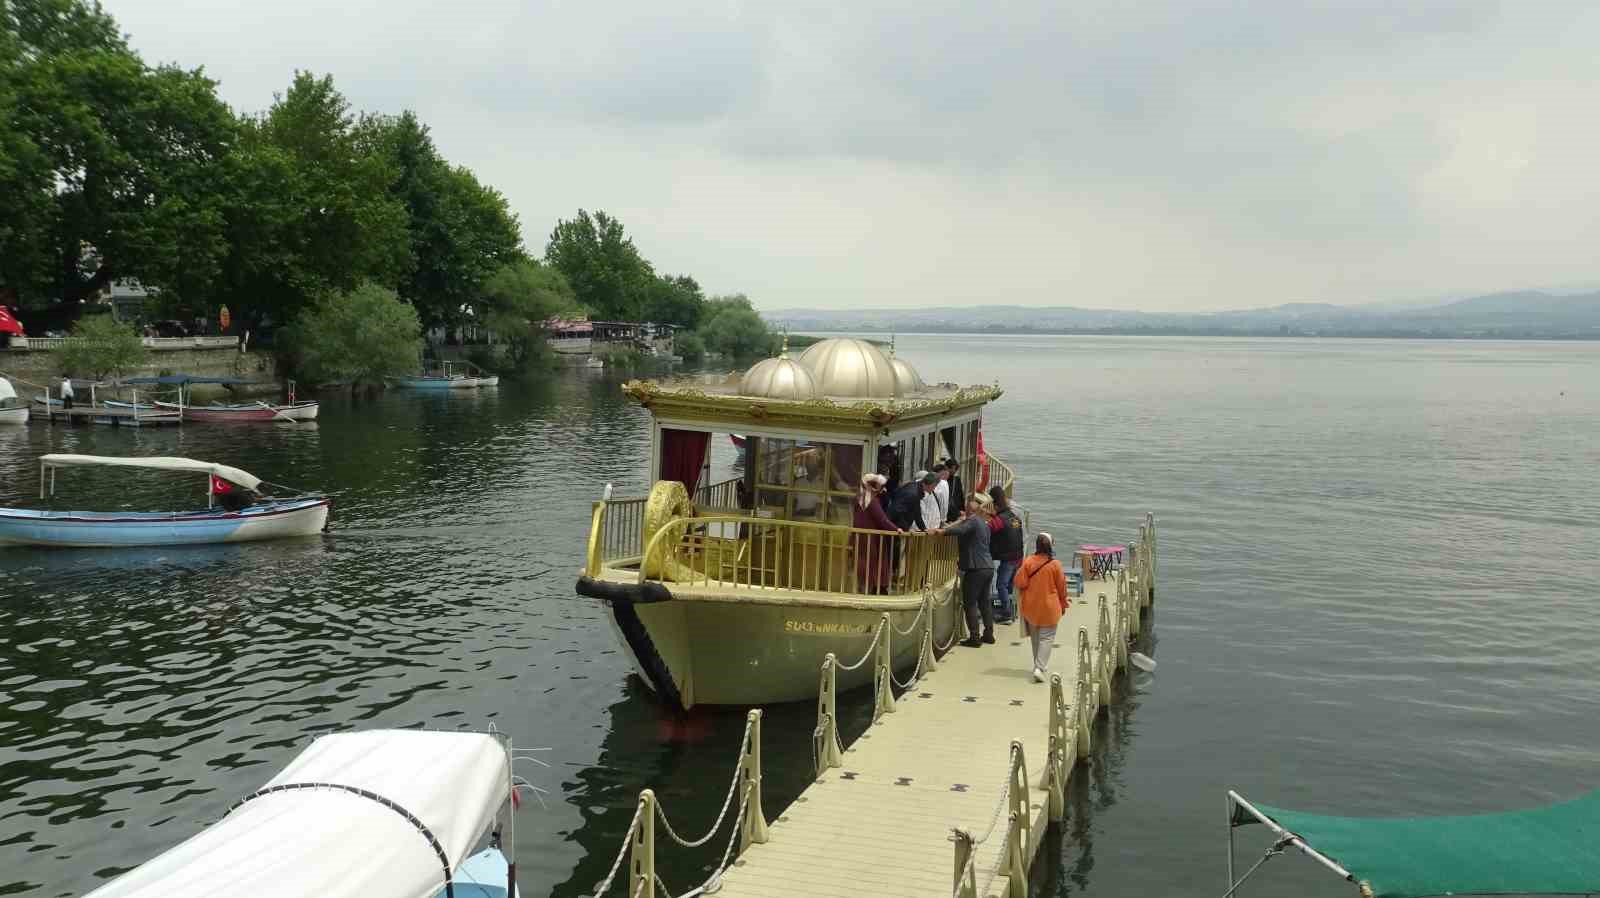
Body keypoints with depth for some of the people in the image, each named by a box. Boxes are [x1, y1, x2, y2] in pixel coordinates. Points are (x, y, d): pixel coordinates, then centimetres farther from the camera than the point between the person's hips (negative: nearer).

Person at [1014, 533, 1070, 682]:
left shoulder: (1028, 562, -9)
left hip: (1031, 606, 3)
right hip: (1049, 607, -3)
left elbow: (1019, 583, -8)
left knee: (1035, 636, 19)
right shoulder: (1055, 564, -13)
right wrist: (1063, 604, 11)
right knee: (1047, 638, 1)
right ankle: (1039, 668, -12)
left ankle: (1039, 663, 31)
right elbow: (1061, 586, -4)